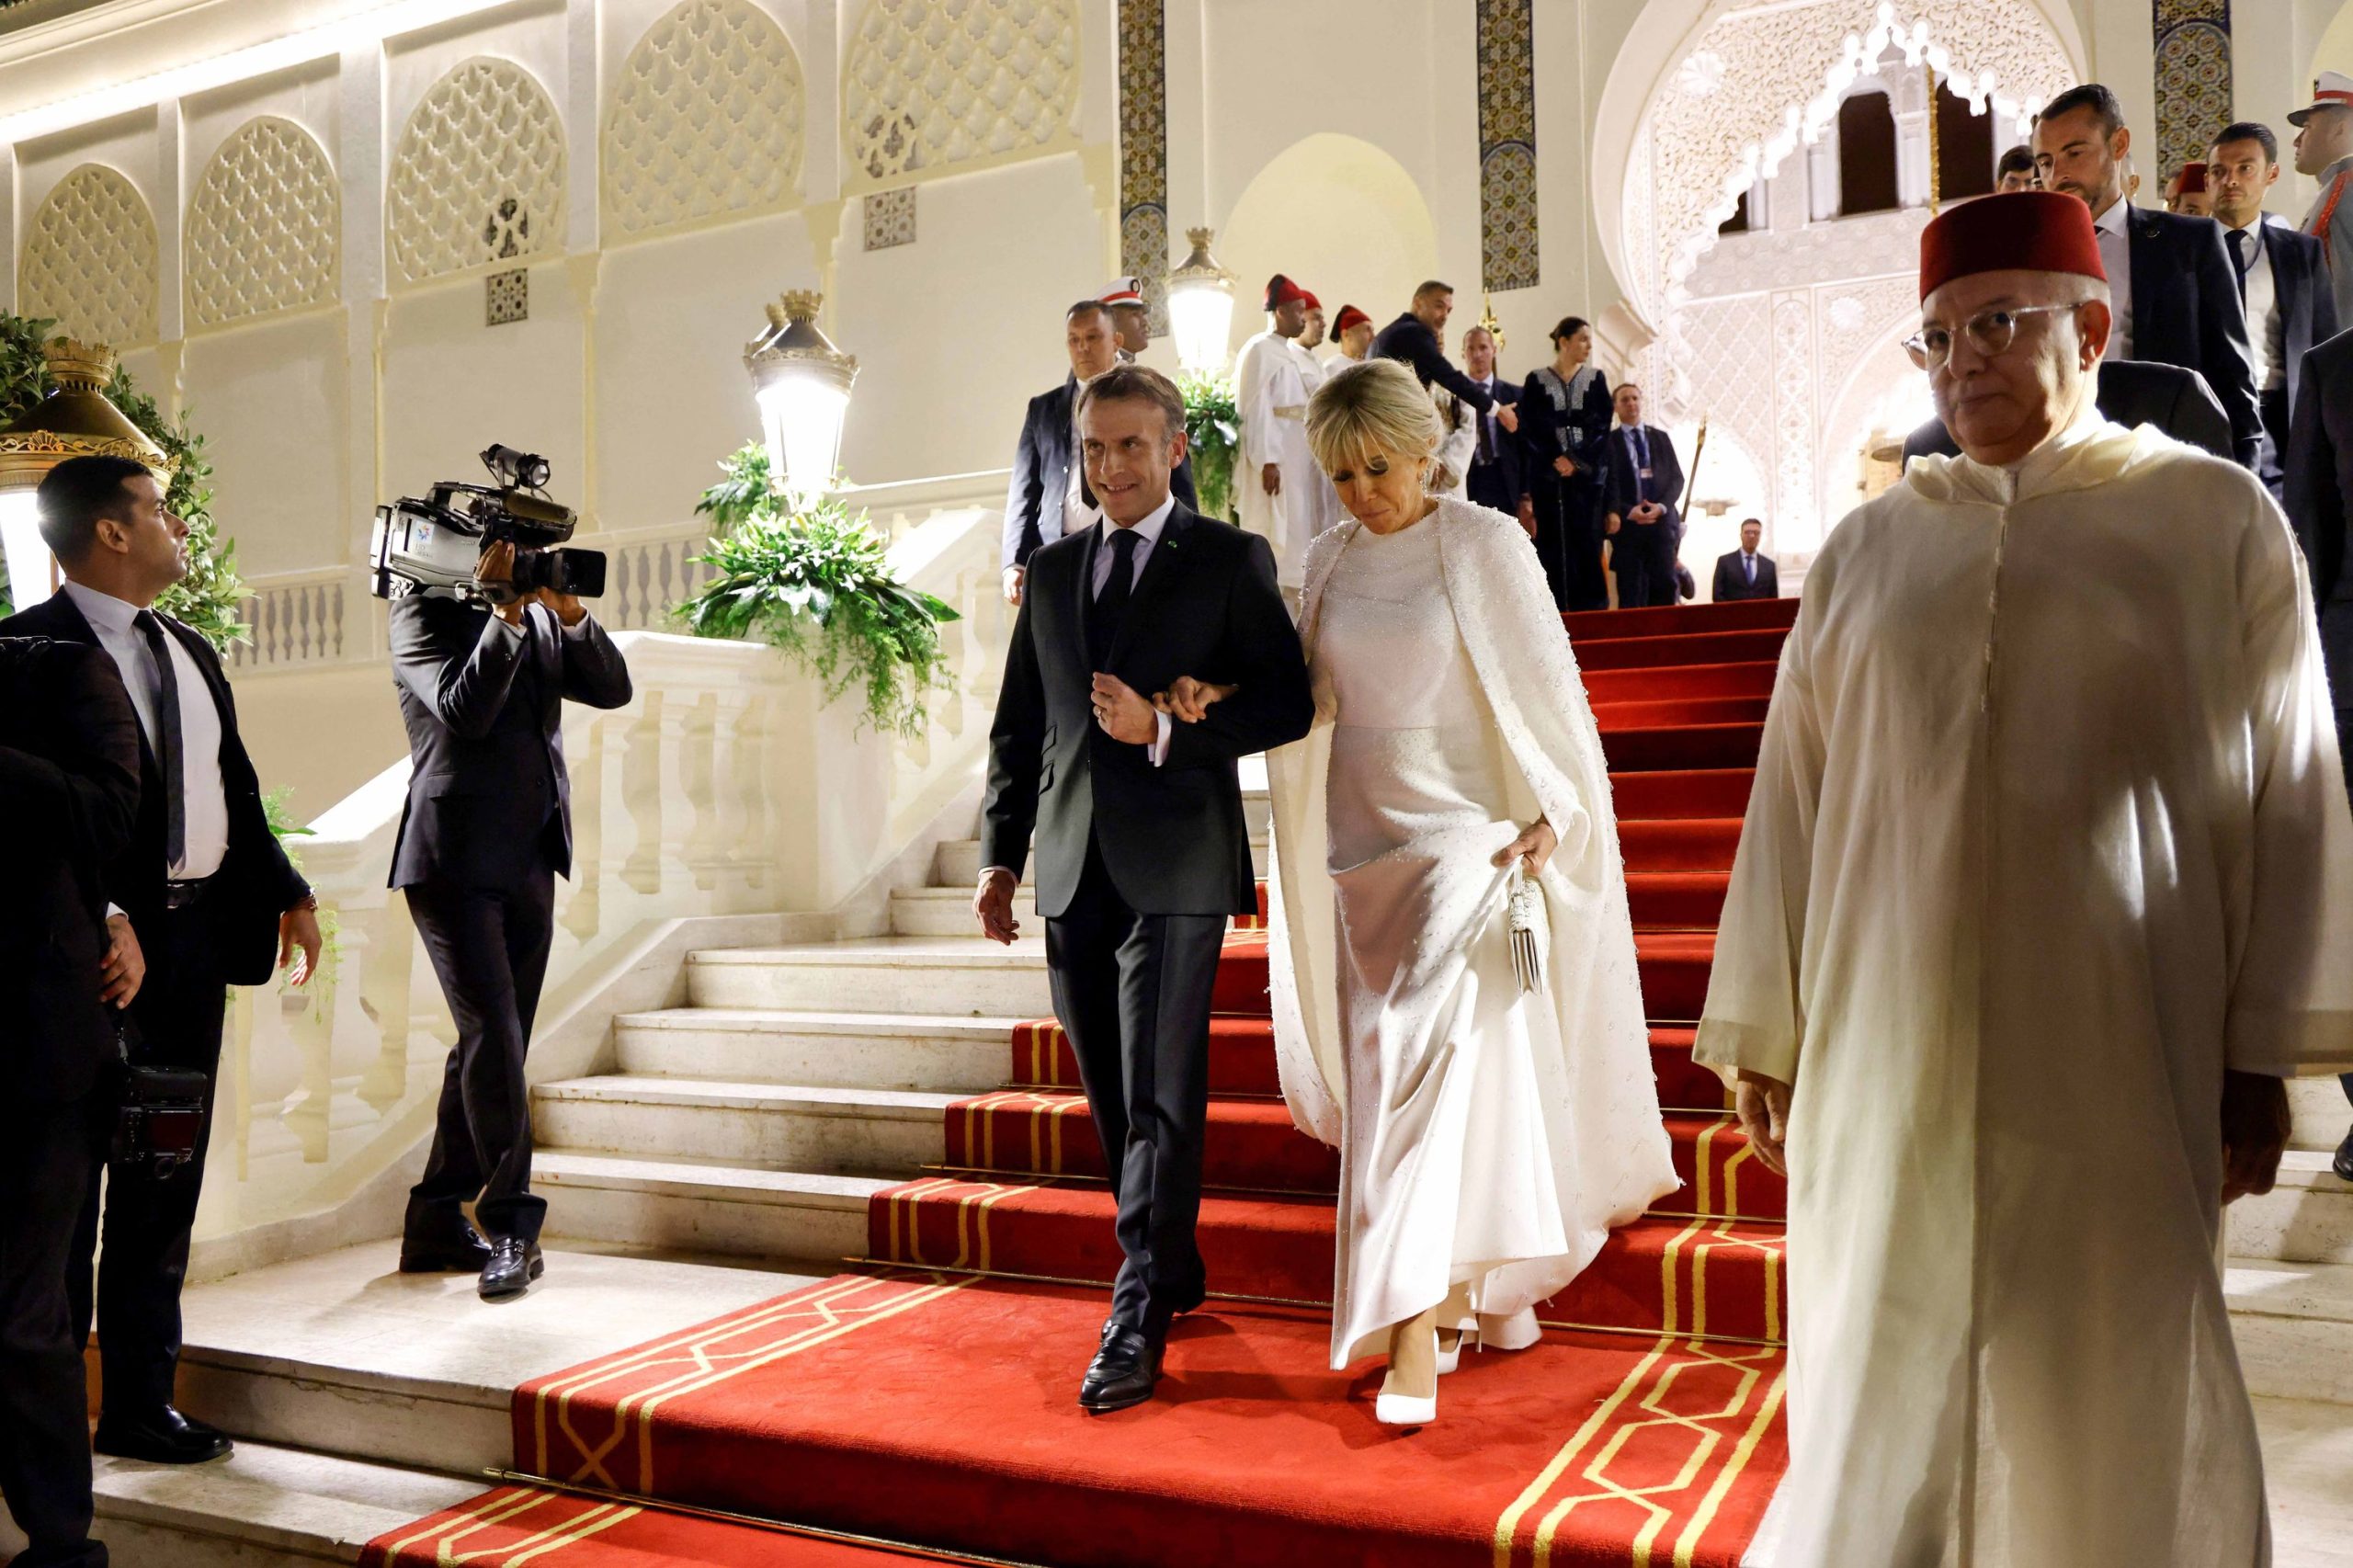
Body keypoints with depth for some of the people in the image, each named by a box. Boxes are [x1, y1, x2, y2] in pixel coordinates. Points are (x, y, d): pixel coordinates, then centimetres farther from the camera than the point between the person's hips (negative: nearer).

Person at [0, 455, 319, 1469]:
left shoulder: (192, 654, 16)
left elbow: (236, 791, 19)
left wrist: (287, 892, 11)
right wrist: (102, 919, -24)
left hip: (196, 938, 8)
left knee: (164, 1188, 13)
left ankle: (140, 1404, 24)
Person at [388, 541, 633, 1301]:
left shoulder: (539, 618, 15)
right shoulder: (423, 612, -2)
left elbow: (612, 689, 6)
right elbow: (464, 710, -17)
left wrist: (569, 611, -7)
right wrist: (505, 613, -19)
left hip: (529, 862, 7)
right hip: (455, 859, -6)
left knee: (490, 1046, 10)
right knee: (493, 1039, -11)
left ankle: (437, 1223, 21)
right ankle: (510, 1226, -4)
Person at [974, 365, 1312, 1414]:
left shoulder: (1232, 561, 1)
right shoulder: (1053, 570, 15)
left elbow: (1286, 703, -5)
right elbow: (1018, 725, 16)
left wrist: (1164, 730, -17)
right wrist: (1000, 852, 10)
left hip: (1175, 867, -5)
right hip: (1072, 868, 6)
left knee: (1158, 1100, -6)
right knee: (1113, 1102, 13)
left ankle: (1138, 1322, 2)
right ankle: (1175, 1270, 30)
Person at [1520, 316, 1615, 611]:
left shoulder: (1595, 379, 10)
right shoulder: (1537, 380, 4)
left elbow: (1602, 425, 3)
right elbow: (1532, 428, -1)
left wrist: (1577, 460, -8)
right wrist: (1556, 459, -12)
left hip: (1587, 473, 1)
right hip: (1548, 474, -1)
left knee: (1587, 541, -2)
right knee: (1552, 542, -3)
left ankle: (1592, 609, 3)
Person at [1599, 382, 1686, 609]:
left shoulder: (1661, 437, 17)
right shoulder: (1608, 441, 7)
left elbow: (1676, 477, 11)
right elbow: (1605, 483, -1)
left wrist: (1662, 506, -6)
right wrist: (1627, 511, -14)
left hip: (1662, 520, 2)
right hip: (1627, 522, -2)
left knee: (1665, 583, -9)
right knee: (1631, 591, -3)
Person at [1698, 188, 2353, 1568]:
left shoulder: (2216, 517, 4)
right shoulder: (1869, 549, 9)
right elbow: (1793, 798, 7)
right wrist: (1767, 1038, 5)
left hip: (2117, 1052, -1)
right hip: (1894, 1047, 2)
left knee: (2115, 1398, 9)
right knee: (1894, 1394, 8)